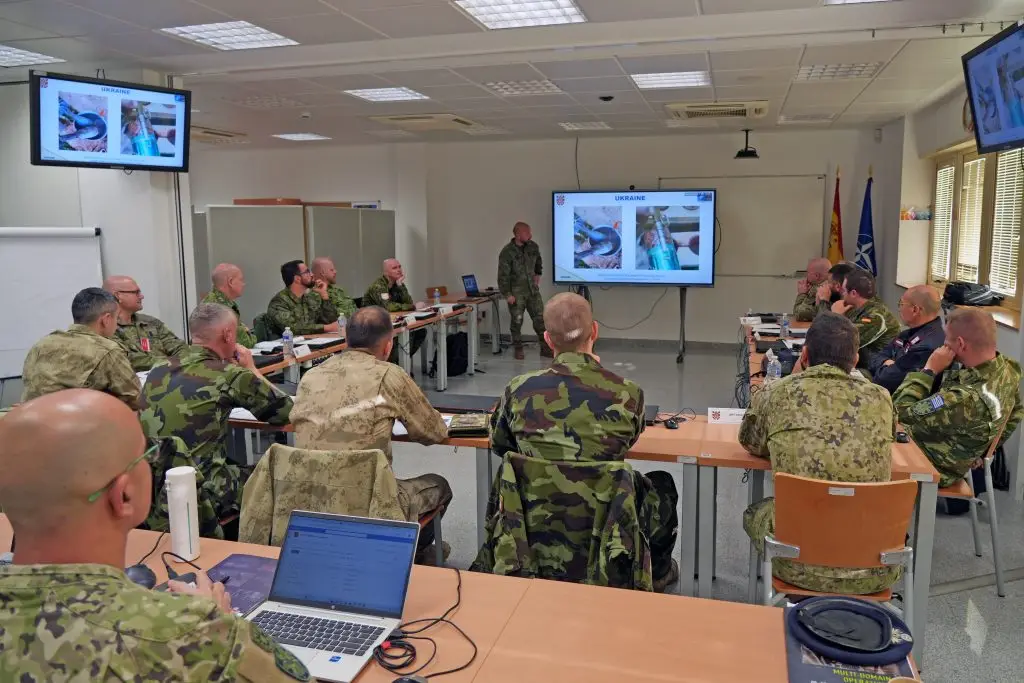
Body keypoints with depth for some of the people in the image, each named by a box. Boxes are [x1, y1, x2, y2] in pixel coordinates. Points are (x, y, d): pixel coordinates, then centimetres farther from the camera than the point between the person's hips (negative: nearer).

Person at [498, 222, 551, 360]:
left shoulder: (533, 246, 0)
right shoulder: (507, 252, -16)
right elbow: (503, 275, -14)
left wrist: (538, 275, 16)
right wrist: (507, 294, -16)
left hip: (533, 290, 5)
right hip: (516, 293, -5)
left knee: (540, 318, 4)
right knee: (517, 321, 3)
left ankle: (545, 348, 12)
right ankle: (518, 350, 18)